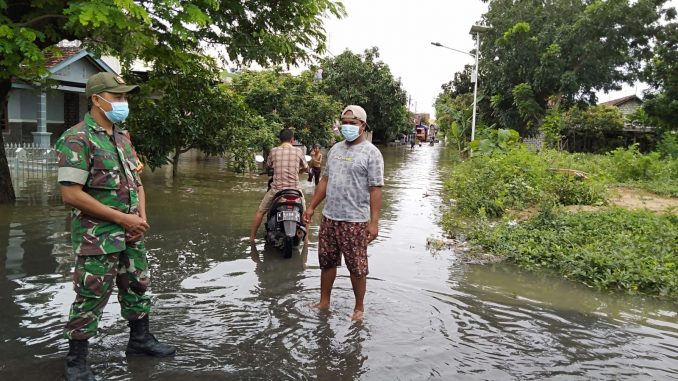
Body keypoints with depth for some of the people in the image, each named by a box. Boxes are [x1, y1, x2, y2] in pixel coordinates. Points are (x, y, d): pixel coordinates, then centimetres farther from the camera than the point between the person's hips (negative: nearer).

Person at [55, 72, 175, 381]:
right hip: (96, 237, -8)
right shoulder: (77, 139, -14)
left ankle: (140, 339, 36)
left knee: (137, 287, 18)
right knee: (90, 298, 2)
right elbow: (71, 194, -20)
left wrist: (142, 217, 0)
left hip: (131, 234, 8)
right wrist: (122, 218, -18)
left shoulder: (123, 137, 11)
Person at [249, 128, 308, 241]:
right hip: (294, 189, 0)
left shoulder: (274, 151, -1)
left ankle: (252, 237, 21)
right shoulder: (298, 151, -1)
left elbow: (268, 165, 17)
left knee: (260, 211, 18)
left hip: (276, 189, 0)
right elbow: (306, 168, 13)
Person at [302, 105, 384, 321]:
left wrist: (374, 221, -18)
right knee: (327, 262, 15)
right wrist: (312, 207, 14)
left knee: (357, 267, 4)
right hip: (329, 218, 6)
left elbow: (375, 189, -13)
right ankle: (324, 302, 30)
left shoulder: (371, 153, -8)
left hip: (355, 221, -6)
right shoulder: (335, 149, 12)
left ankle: (359, 308, 20)